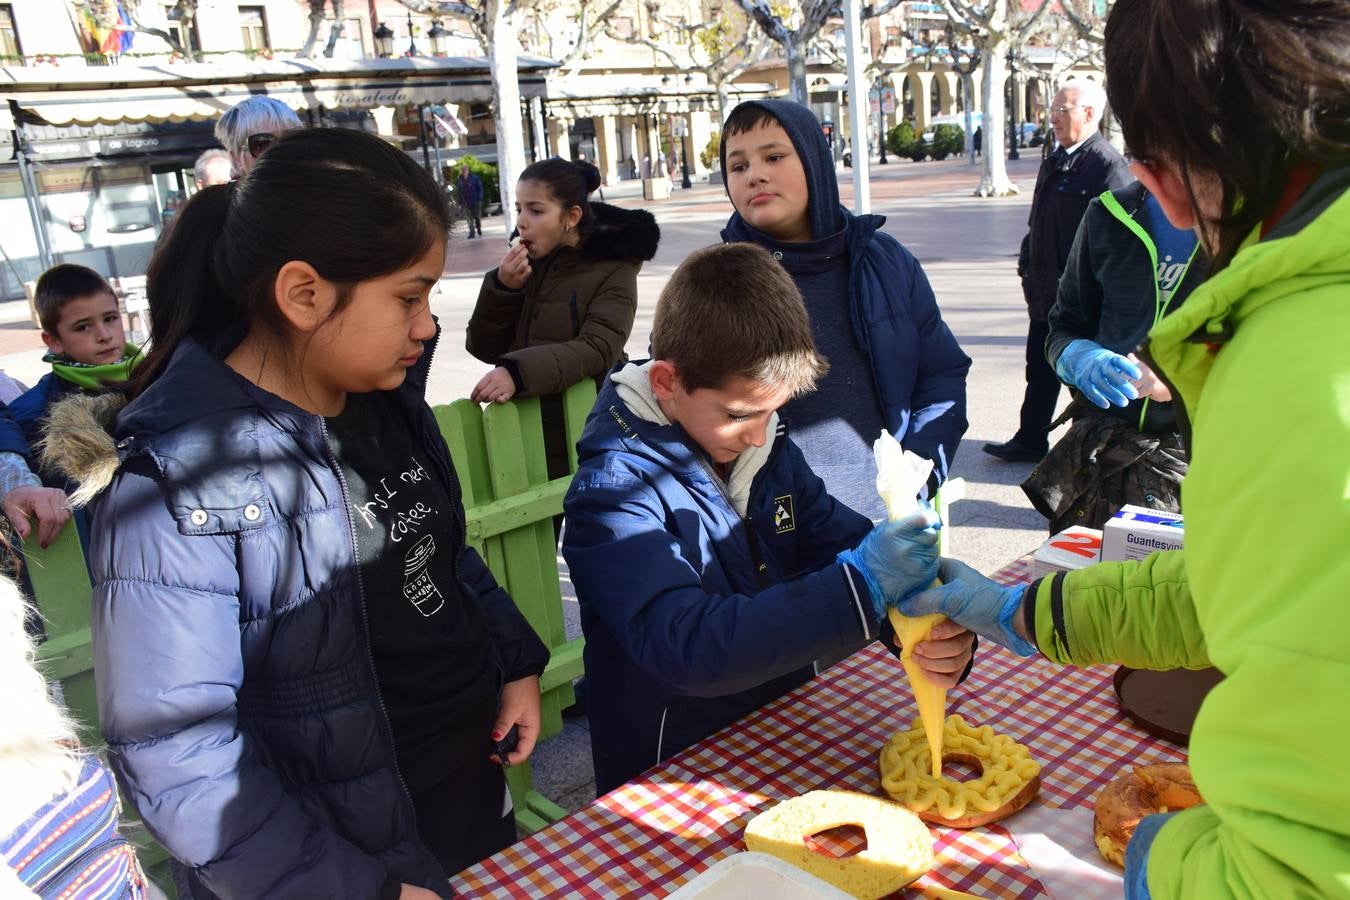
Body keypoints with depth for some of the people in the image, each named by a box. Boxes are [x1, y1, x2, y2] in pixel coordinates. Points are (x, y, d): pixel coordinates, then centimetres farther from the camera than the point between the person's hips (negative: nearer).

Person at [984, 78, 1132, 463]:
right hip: (1046, 294, 8)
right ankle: (1030, 441, 29)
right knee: (1040, 373, 17)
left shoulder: (1108, 165, -15)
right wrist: (1029, 270, 14)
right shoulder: (1053, 161, 12)